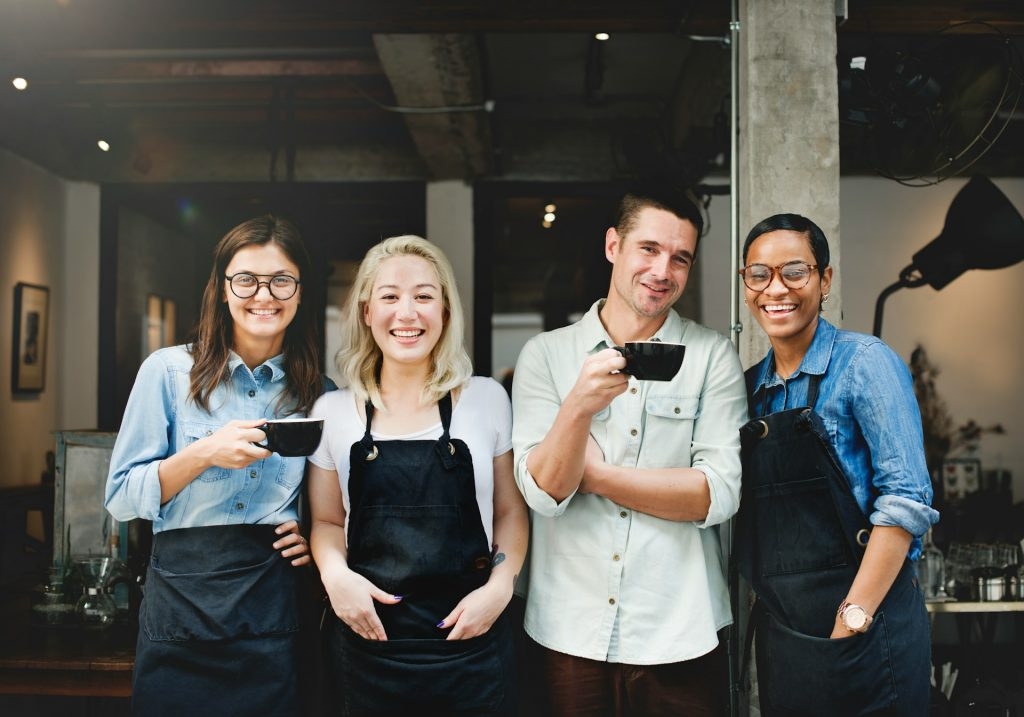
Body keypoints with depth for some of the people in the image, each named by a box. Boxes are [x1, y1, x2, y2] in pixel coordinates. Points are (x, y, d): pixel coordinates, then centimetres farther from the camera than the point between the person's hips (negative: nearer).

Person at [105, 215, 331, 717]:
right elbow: (121, 499, -4)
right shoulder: (169, 371, -3)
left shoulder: (318, 393, 4)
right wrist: (204, 454, -18)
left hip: (276, 610, 2)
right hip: (183, 599, -1)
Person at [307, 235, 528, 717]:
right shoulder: (333, 412, 2)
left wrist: (500, 586, -7)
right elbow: (327, 521, 11)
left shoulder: (487, 398, 0)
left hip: (470, 643, -1)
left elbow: (510, 511, 7)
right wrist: (334, 572, -8)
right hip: (368, 640, 1)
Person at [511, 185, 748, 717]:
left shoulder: (712, 355, -1)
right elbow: (543, 492, -9)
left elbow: (718, 494, -10)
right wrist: (579, 404, -26)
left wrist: (594, 474, -10)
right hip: (569, 633, 1)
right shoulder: (545, 354, 0)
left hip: (680, 637, 0)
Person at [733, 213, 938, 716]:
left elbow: (906, 499, -16)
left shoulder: (863, 362, -9)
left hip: (865, 633, -5)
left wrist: (854, 618, -18)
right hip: (777, 633, 6)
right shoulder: (752, 384, 8)